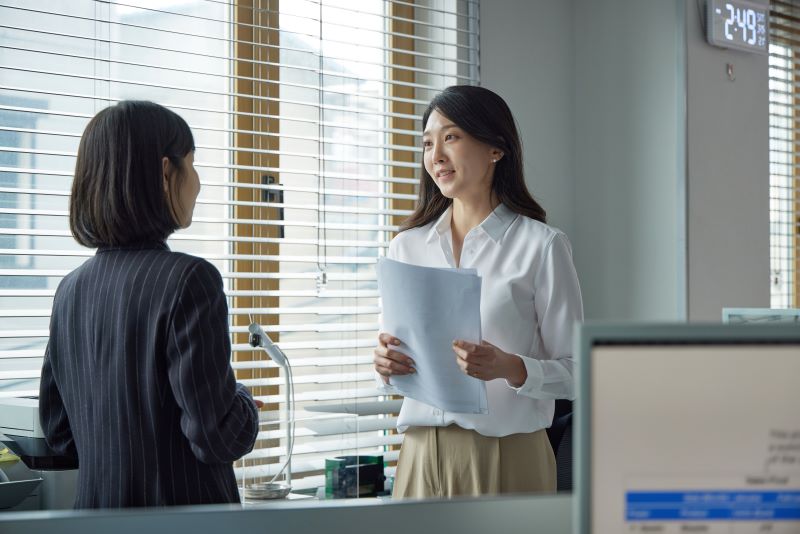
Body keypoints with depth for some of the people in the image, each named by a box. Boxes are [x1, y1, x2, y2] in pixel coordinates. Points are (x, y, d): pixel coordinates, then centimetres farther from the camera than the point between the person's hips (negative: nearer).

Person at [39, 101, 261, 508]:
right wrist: (243, 403, 0)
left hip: (97, 516, 6)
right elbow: (219, 437, -19)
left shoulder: (71, 290, 2)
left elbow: (57, 431, 9)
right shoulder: (188, 280, -18)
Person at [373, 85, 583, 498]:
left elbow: (574, 371, -5)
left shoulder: (541, 246, -3)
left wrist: (510, 367, -22)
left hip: (505, 456, -3)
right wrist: (386, 365, -5)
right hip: (421, 453, 4)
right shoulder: (407, 247, 11)